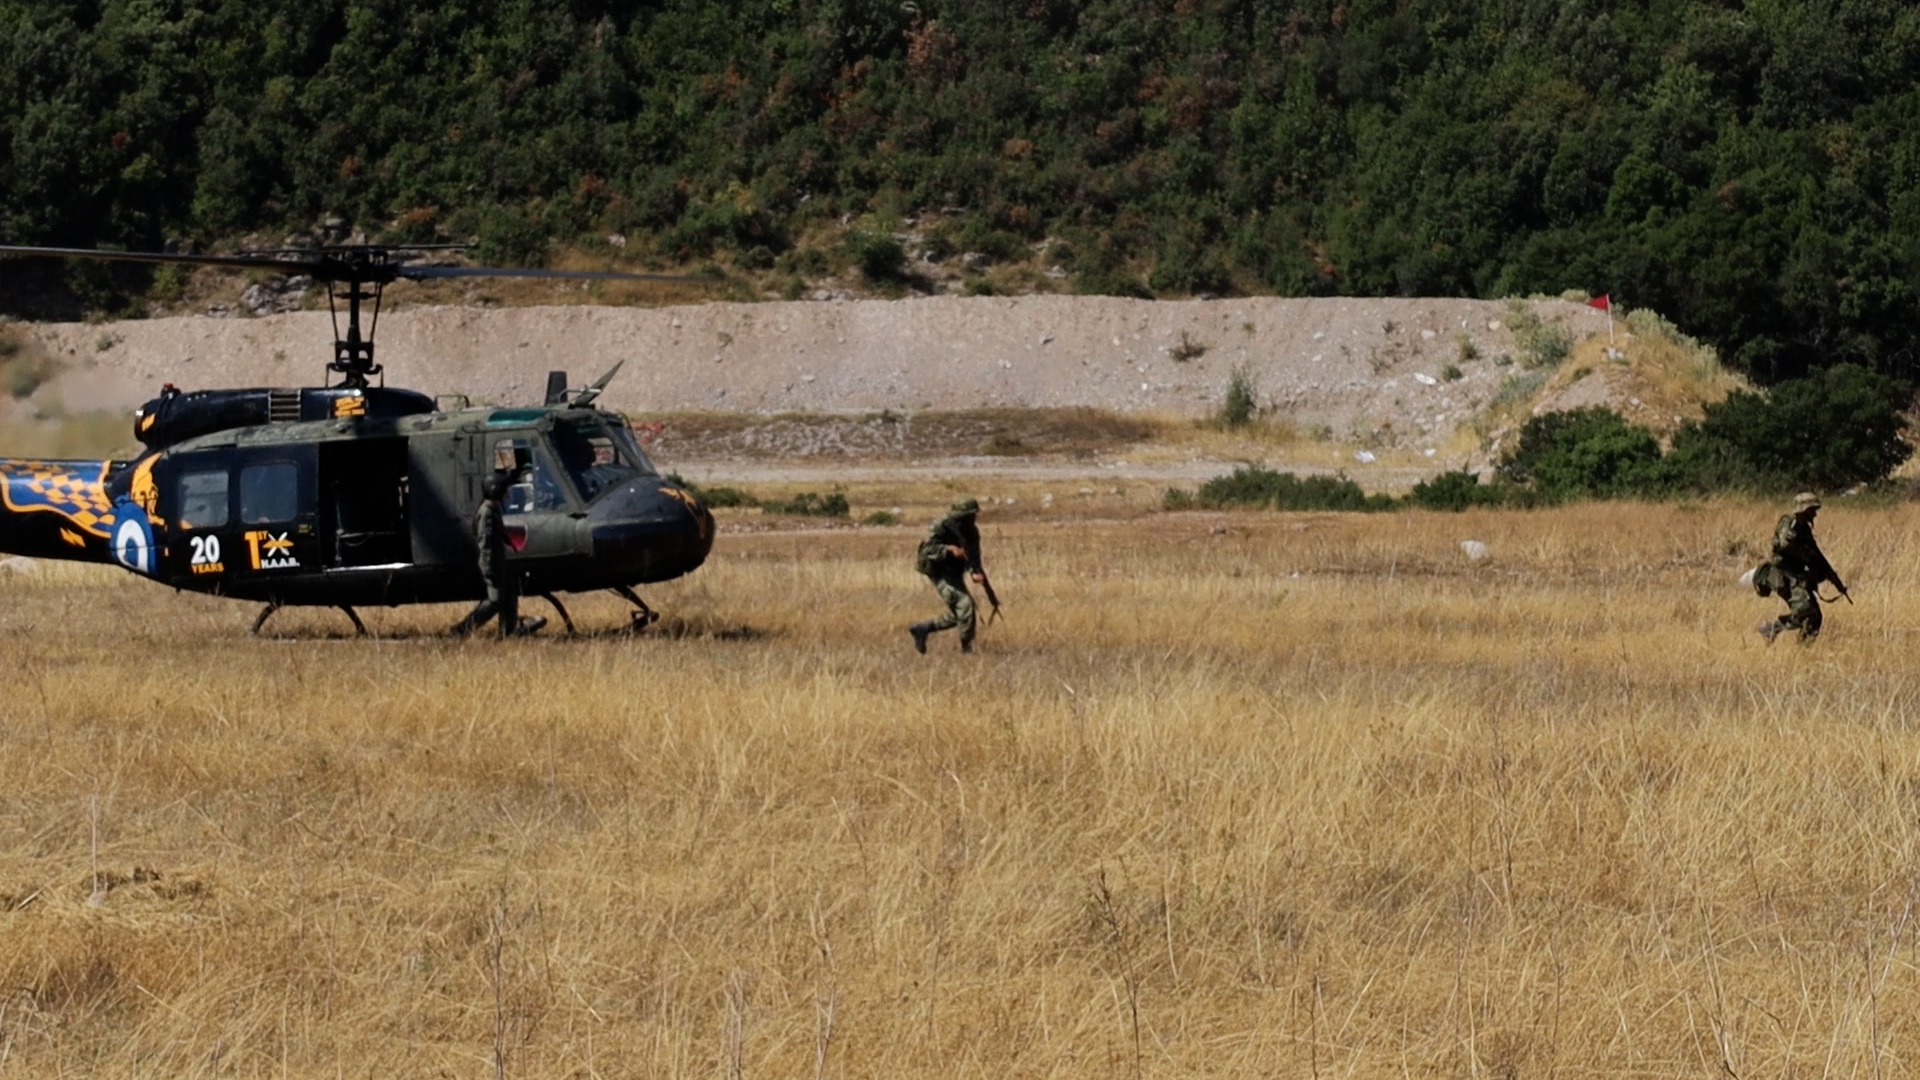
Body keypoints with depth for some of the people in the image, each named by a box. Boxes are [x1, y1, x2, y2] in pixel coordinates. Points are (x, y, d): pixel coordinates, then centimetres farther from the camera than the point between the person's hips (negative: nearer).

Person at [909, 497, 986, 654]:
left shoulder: (971, 531, -1)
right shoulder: (941, 527, -19)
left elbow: (973, 555, -11)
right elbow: (927, 549, -27)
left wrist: (976, 573, -32)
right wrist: (949, 549, -40)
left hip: (955, 574, 8)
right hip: (940, 573, -8)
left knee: (956, 616, 13)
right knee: (965, 604, -21)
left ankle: (921, 629, 27)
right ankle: (967, 648, -13)